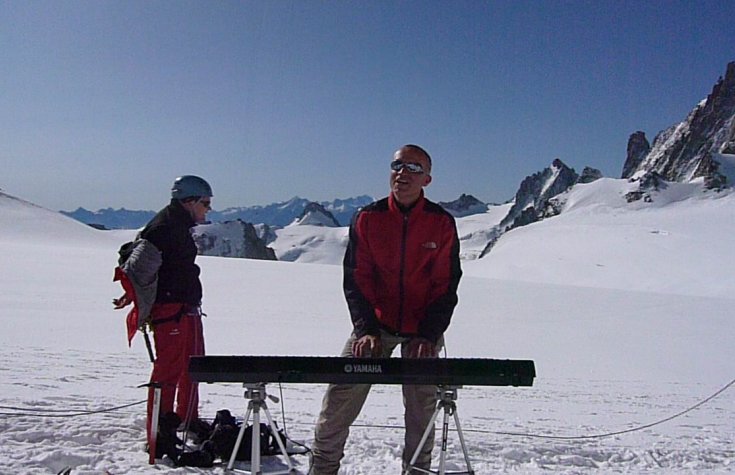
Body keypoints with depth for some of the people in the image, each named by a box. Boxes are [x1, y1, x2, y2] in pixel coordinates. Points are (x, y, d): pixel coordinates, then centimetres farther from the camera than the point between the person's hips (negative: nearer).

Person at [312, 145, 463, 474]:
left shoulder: (442, 223, -4)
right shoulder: (367, 218, -4)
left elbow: (446, 286, -3)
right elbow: (356, 279, -4)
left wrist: (429, 335, -13)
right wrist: (366, 330, -15)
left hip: (423, 331, 0)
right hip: (374, 325, 0)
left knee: (421, 405, 2)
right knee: (341, 396, -4)